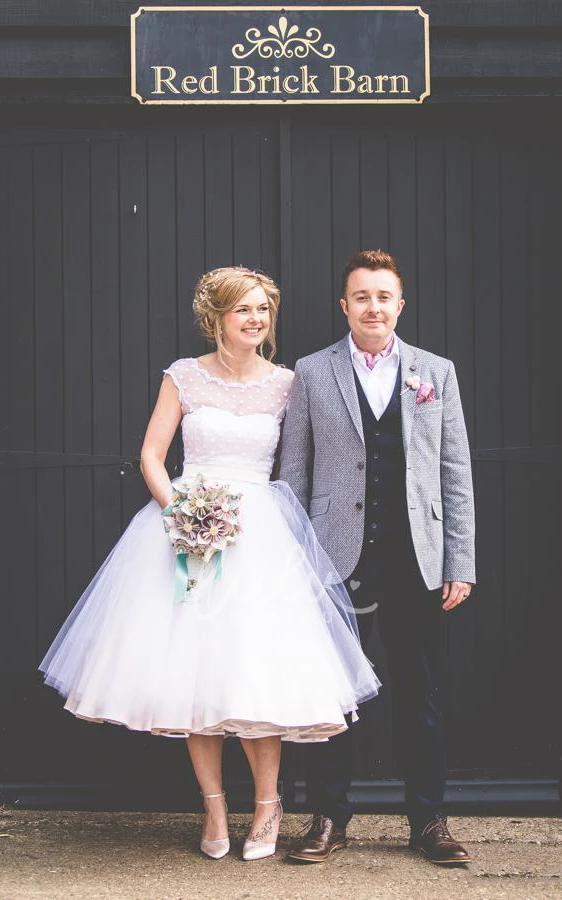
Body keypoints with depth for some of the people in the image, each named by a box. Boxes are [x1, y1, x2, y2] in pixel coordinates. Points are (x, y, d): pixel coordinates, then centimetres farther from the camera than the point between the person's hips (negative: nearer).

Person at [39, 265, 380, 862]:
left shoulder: (285, 384, 6)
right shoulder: (184, 377, 3)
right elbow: (151, 457, 3)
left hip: (260, 530, 0)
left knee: (255, 669, -8)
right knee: (190, 668, 0)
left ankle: (267, 804, 10)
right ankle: (214, 808, 13)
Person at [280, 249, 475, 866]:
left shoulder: (436, 373, 8)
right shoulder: (311, 374, 5)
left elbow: (455, 474, 7)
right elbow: (293, 474, 6)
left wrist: (460, 564, 2)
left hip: (415, 561, 1)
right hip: (337, 559, -1)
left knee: (419, 695, 6)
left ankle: (428, 820, 18)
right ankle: (328, 818, 17)